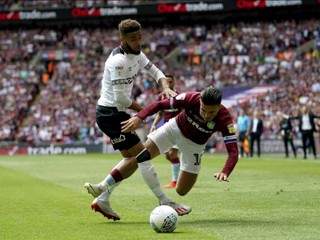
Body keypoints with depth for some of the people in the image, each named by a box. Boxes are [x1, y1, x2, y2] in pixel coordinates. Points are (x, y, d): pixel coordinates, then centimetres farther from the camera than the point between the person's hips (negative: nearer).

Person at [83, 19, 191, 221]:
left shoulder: (136, 54, 6)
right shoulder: (119, 61, -24)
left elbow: (154, 71, 15)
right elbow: (121, 98, -25)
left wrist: (166, 87, -6)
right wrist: (144, 110, -11)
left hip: (117, 113, 10)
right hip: (110, 114, -10)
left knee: (132, 158, 13)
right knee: (142, 155, -9)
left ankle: (102, 199, 16)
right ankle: (165, 202, -6)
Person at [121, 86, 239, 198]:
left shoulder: (224, 119, -33)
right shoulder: (191, 99, -33)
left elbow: (233, 151, -38)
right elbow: (160, 104, -28)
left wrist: (225, 172, -57)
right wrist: (139, 117, -44)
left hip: (194, 145, 0)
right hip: (175, 128, 0)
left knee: (181, 191, 1)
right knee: (140, 158, -12)